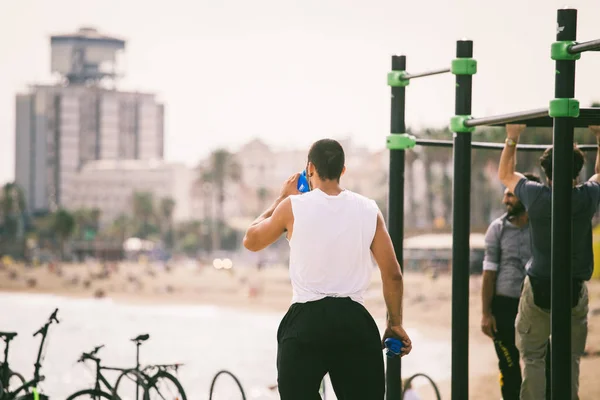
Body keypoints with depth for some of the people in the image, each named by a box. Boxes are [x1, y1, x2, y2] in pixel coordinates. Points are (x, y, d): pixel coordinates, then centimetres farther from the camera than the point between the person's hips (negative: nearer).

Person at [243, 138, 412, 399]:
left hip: (305, 321, -2)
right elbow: (392, 274, 2)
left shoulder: (293, 207, -4)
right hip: (354, 320, 2)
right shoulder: (368, 210, 2)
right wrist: (395, 323, 13)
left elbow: (251, 241, 13)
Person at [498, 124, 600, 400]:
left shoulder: (535, 196, -8)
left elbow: (505, 174, 13)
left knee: (533, 359, 7)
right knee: (570, 360, 9)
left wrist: (512, 139, 21)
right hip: (575, 291, 1)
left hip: (537, 289, -1)